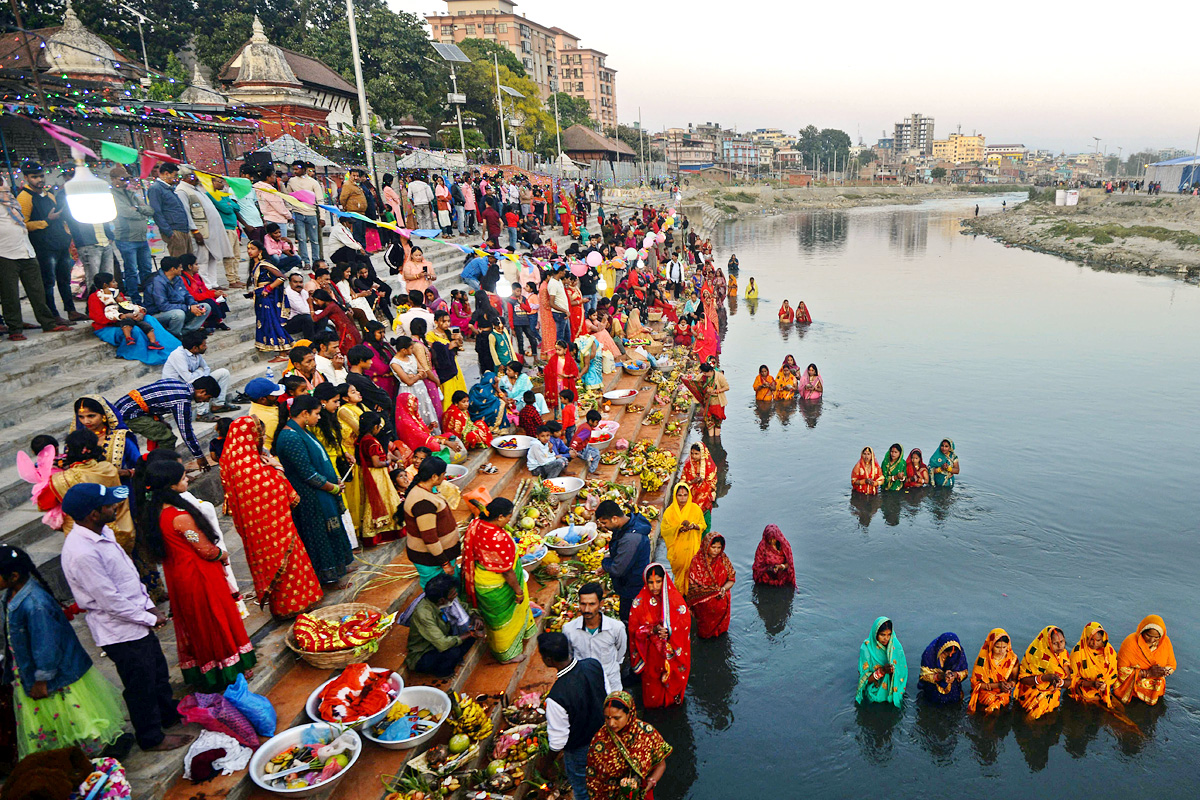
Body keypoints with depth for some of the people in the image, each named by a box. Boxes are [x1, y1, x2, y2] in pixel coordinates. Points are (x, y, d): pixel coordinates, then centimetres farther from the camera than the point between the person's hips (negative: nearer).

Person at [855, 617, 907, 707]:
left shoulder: (895, 646, -4)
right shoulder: (866, 648, -13)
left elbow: (902, 670, 2)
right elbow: (865, 679, -10)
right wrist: (882, 671, -24)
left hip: (894, 689, 1)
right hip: (875, 689, -1)